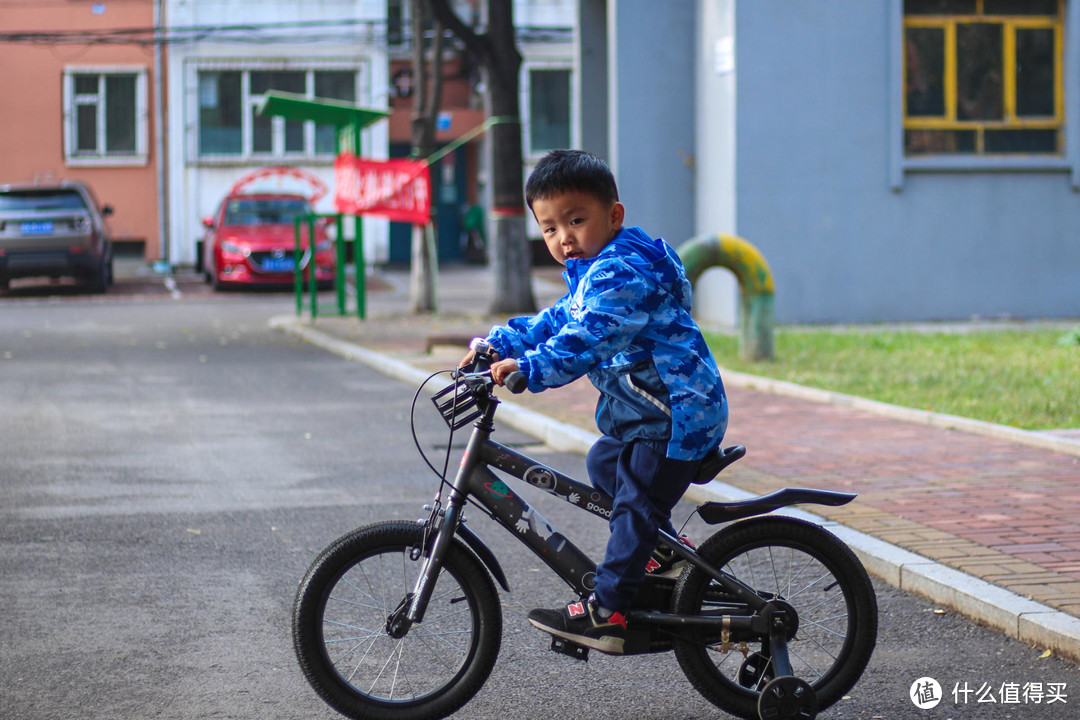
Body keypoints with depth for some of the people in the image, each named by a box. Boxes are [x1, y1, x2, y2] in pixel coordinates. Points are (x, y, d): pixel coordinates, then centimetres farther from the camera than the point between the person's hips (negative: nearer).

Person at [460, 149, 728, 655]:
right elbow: (556, 322, 19)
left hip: (678, 412, -11)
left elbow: (589, 337, -35)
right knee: (605, 464, 25)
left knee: (635, 503, -9)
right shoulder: (594, 273, 14)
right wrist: (496, 345, 8)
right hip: (642, 410, 11)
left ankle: (606, 613, -7)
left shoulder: (624, 271, -22)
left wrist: (528, 368, -44)